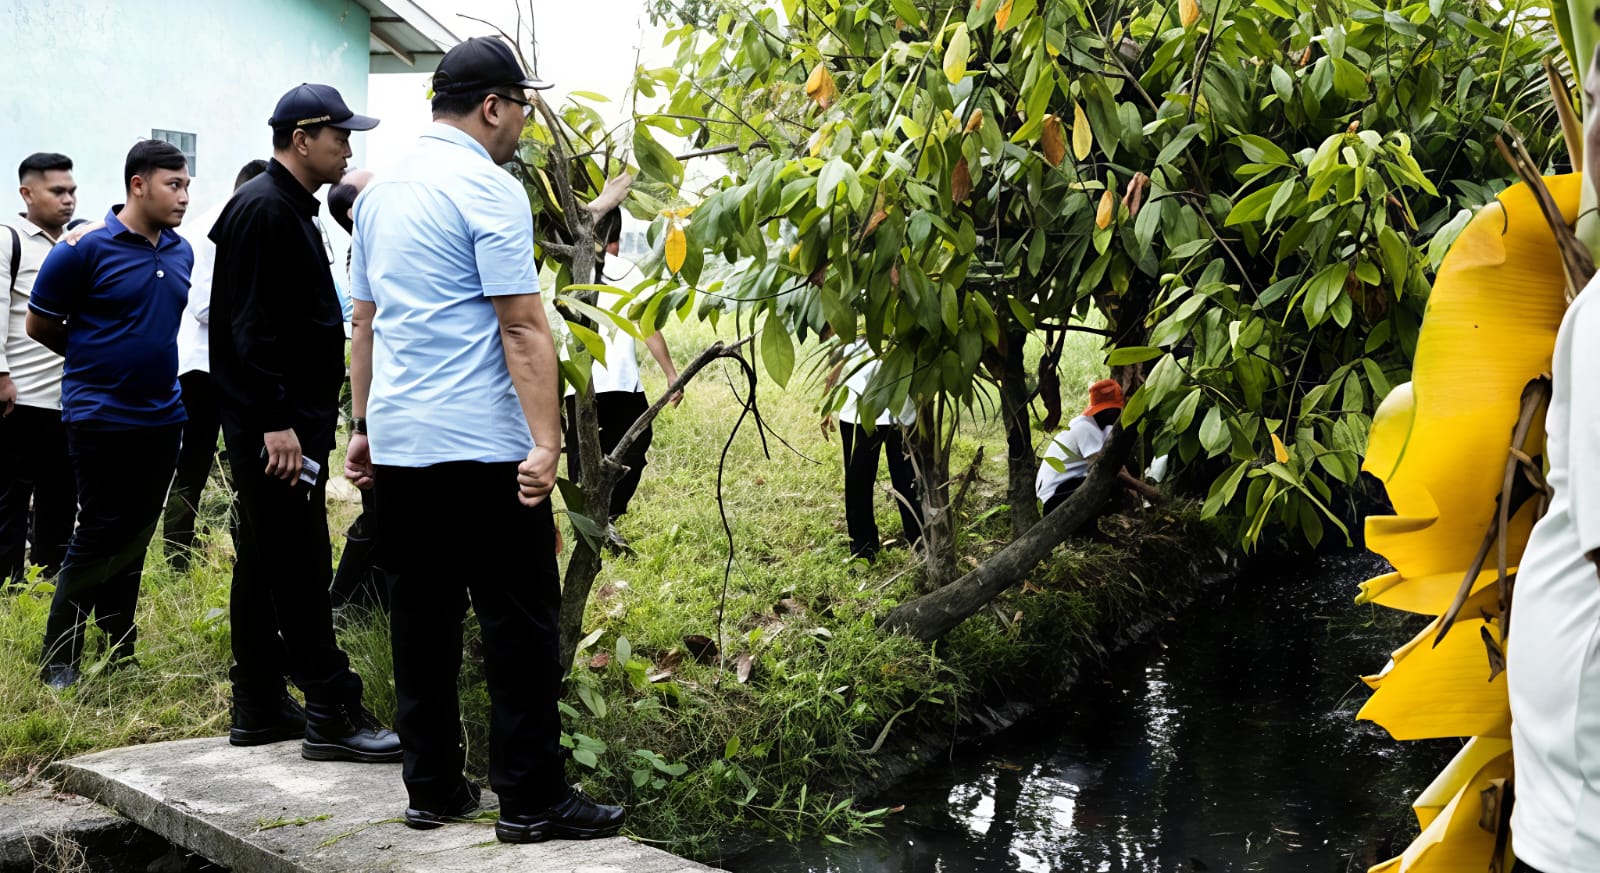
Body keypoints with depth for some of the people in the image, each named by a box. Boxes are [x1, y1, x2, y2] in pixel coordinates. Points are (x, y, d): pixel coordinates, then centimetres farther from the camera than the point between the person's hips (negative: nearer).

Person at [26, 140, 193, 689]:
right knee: (98, 537, -3)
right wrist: (95, 362, 7)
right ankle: (58, 662, 9)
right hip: (100, 418, -6)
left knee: (135, 540, 11)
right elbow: (40, 325, -3)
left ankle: (121, 655, 21)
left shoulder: (181, 253, 7)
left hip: (161, 417, 6)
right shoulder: (86, 249, -11)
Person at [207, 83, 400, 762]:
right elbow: (250, 325, -21)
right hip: (275, 426, -11)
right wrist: (276, 420, -24)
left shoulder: (293, 209, 19)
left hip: (293, 420, 11)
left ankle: (258, 710, 19)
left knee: (267, 566, 13)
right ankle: (331, 713, -4)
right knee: (300, 567, -7)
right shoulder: (263, 209, -14)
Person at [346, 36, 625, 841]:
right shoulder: (488, 190, -10)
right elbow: (522, 327, -16)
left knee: (422, 616, 11)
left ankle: (431, 788, 15)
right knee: (518, 621, -2)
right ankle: (531, 800, 2)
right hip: (480, 445, -8)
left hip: (398, 442, 8)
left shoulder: (383, 190, 15)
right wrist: (546, 444, -19)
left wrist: (364, 426, 24)